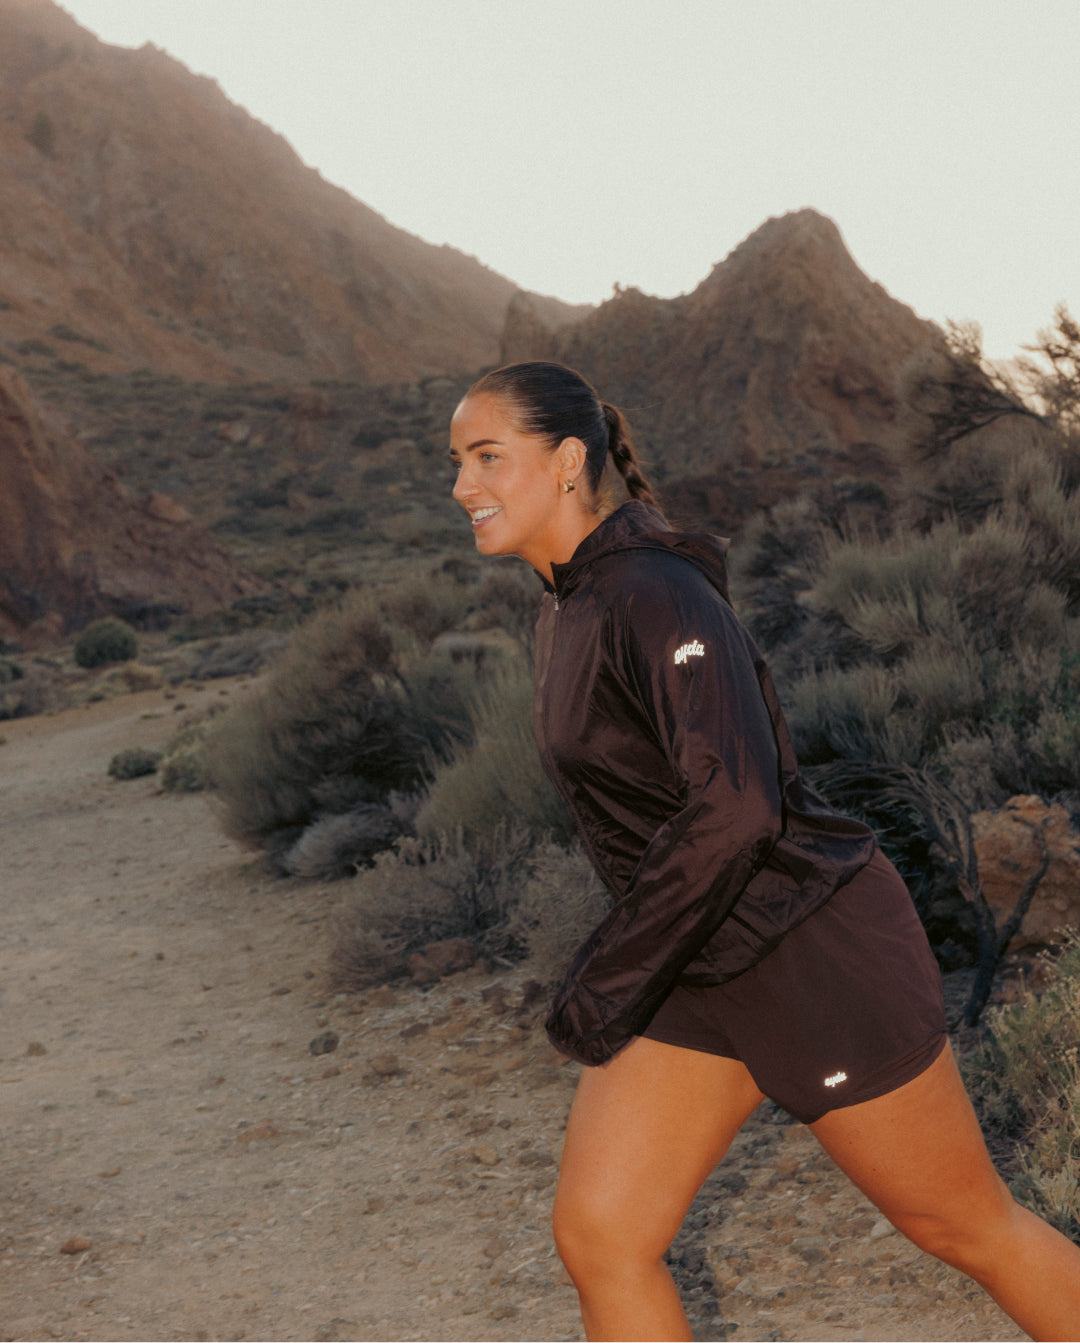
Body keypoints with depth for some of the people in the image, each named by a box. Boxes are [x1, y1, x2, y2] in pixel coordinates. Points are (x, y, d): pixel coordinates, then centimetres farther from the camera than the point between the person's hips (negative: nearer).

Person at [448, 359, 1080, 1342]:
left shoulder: (656, 594, -22)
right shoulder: (572, 604, 8)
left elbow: (737, 805, -32)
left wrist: (611, 975, -26)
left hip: (815, 957, -8)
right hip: (702, 971, 9)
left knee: (970, 1228, 10)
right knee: (596, 1239, 2)